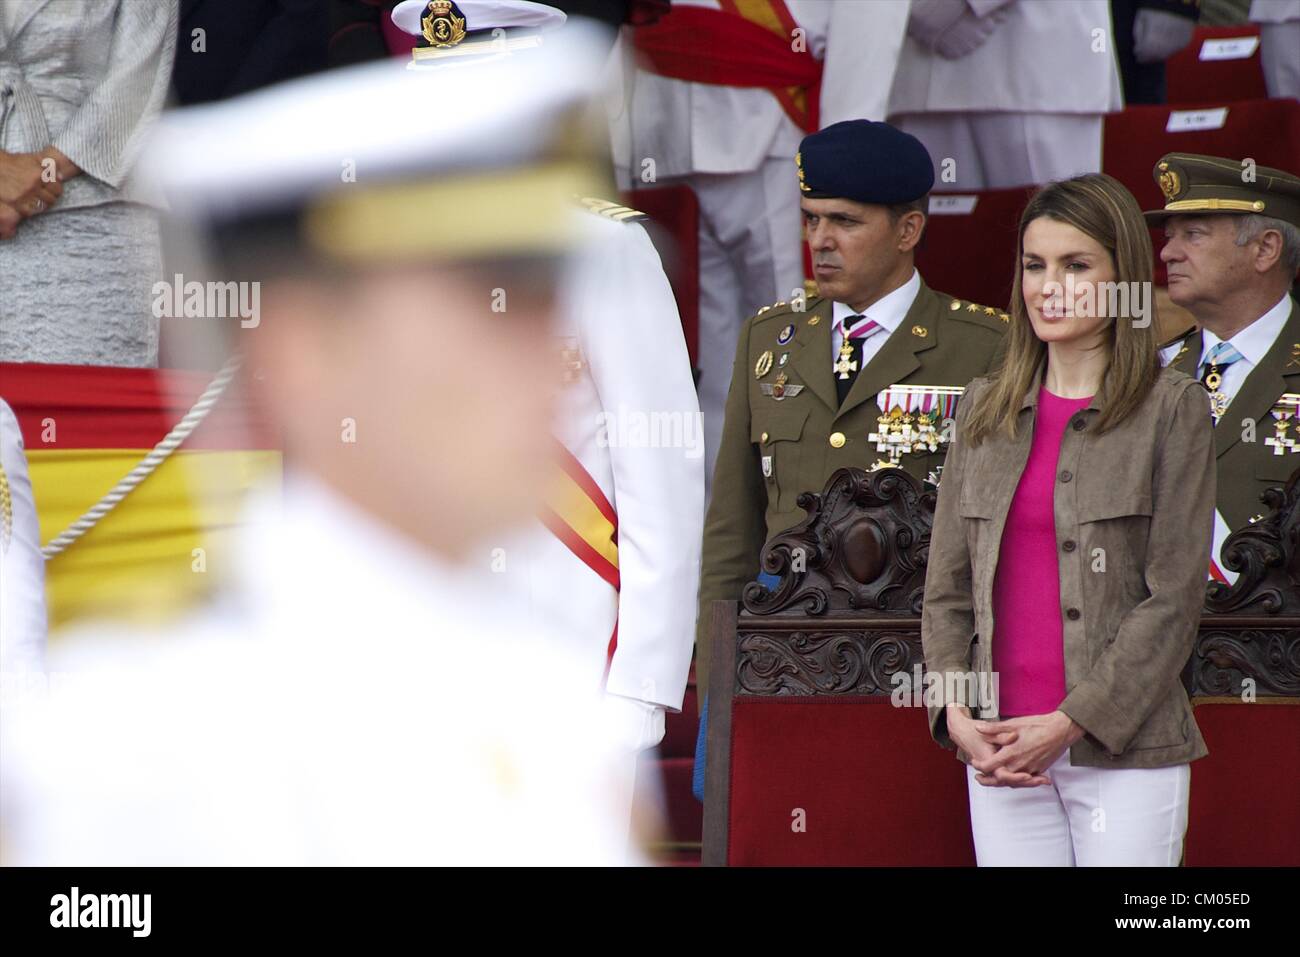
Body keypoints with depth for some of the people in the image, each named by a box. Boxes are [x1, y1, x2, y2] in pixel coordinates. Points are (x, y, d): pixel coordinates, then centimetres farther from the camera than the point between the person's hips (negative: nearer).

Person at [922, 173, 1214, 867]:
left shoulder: (1172, 409, -1)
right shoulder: (986, 409, 12)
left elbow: (1174, 598, -6)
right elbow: (947, 586, 12)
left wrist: (1070, 723, -13)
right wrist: (957, 714, -3)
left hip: (1123, 749, -4)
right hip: (998, 746, 4)